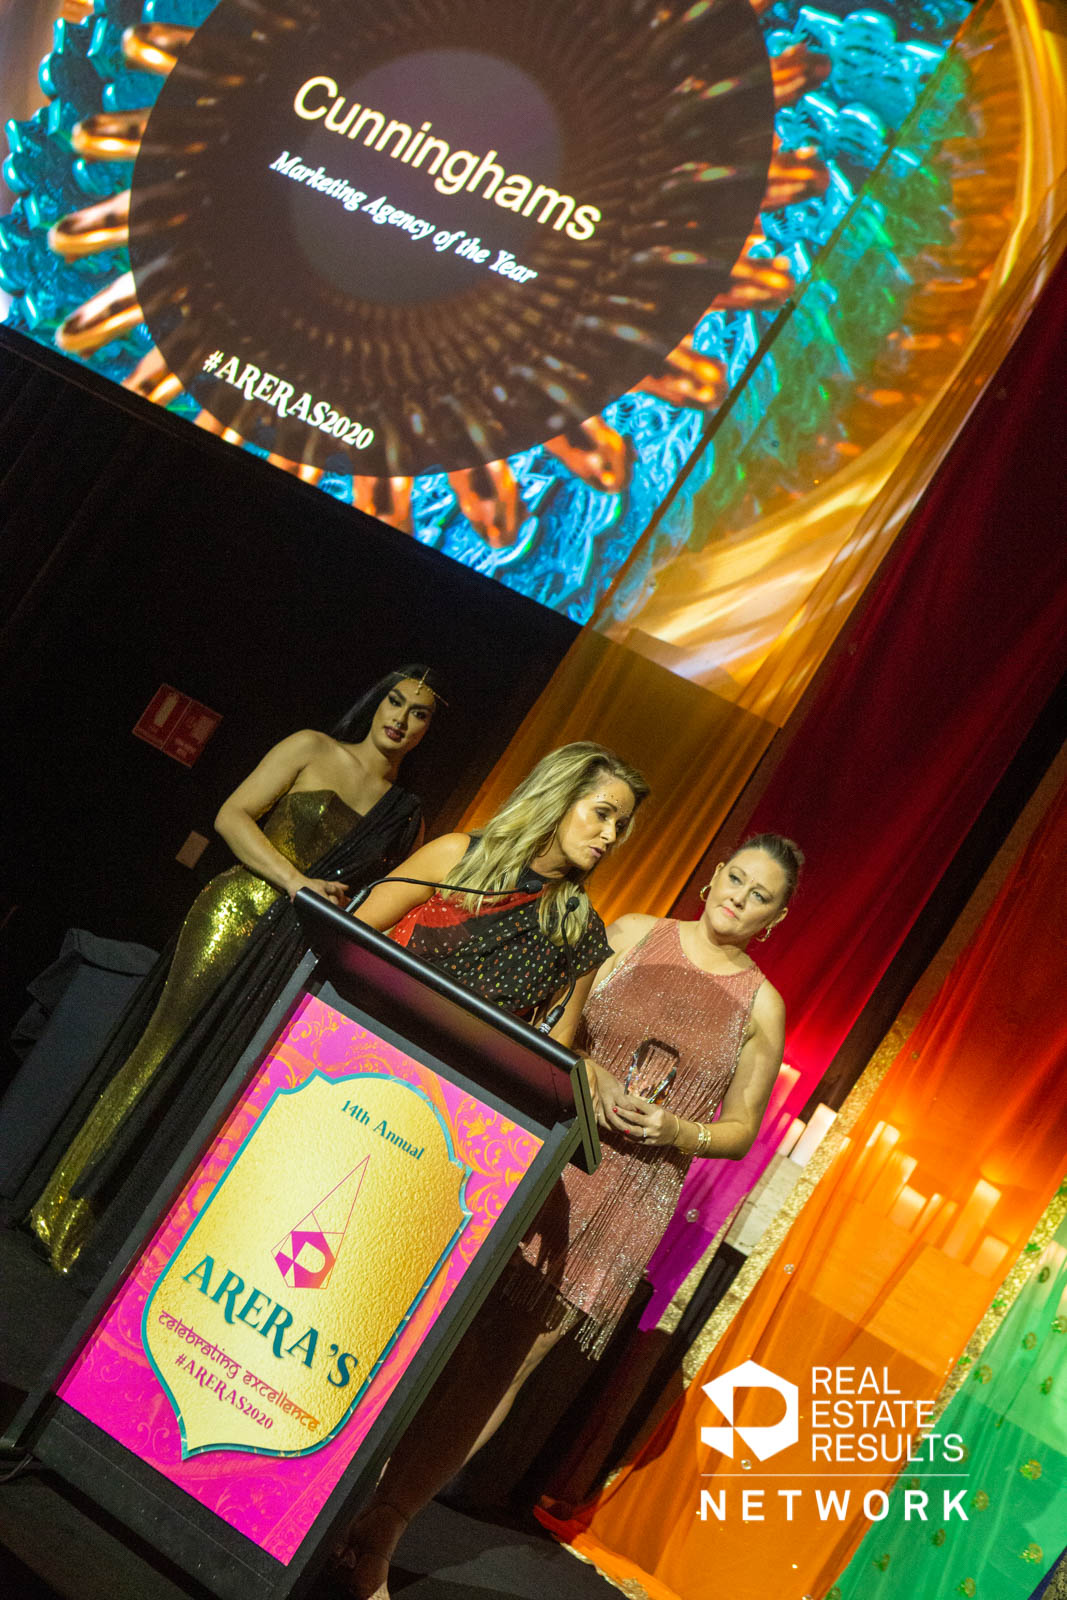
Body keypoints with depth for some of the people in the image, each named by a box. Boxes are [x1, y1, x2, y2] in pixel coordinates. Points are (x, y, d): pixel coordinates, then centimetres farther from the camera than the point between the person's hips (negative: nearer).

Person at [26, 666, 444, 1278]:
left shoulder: (408, 818, 14)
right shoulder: (312, 749, 4)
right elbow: (233, 816, -4)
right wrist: (296, 881, -16)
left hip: (299, 958, 3)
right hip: (236, 914, -3)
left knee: (223, 1083, 0)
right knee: (164, 1054, -7)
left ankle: (114, 1242, 9)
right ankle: (65, 1215, 4)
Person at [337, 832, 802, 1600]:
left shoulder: (761, 1006, 4)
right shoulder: (632, 934, 5)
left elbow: (741, 1130, 8)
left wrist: (675, 1132, -11)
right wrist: (589, 1075, -12)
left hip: (624, 1202, 0)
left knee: (502, 1367, 1)